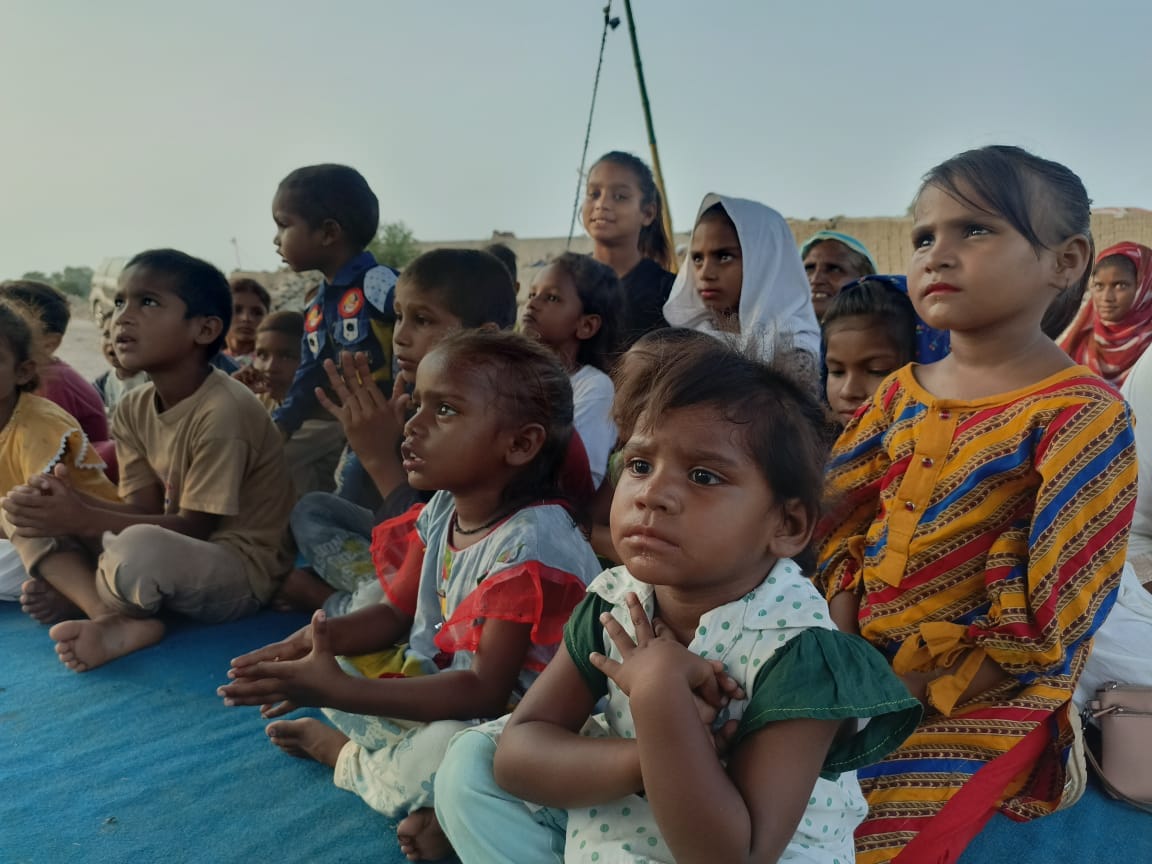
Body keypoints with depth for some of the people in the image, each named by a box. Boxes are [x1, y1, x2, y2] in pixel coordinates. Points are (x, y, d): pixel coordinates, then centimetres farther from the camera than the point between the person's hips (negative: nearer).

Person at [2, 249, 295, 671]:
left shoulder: (223, 411, -23)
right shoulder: (133, 409, 2)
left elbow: (195, 527, -20)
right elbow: (144, 510, -1)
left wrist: (85, 519, -25)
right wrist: (75, 501, -19)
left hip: (242, 568, -8)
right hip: (179, 553, 8)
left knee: (140, 548, -38)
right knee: (36, 519, 0)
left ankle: (73, 589, -5)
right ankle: (117, 620, -18)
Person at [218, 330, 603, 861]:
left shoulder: (532, 543, -28)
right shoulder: (441, 512, -2)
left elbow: (484, 692, -30)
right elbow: (395, 615, 6)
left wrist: (342, 691, -34)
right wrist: (318, 638, -16)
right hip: (439, 689, 8)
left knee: (450, 749, -37)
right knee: (320, 673, 8)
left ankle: (347, 758, -5)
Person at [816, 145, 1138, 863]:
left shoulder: (1083, 415, -14)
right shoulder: (902, 391, 5)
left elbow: (1042, 622, -17)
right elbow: (841, 516, 7)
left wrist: (906, 689, -17)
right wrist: (844, 637, -7)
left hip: (982, 696, -5)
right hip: (861, 667, 6)